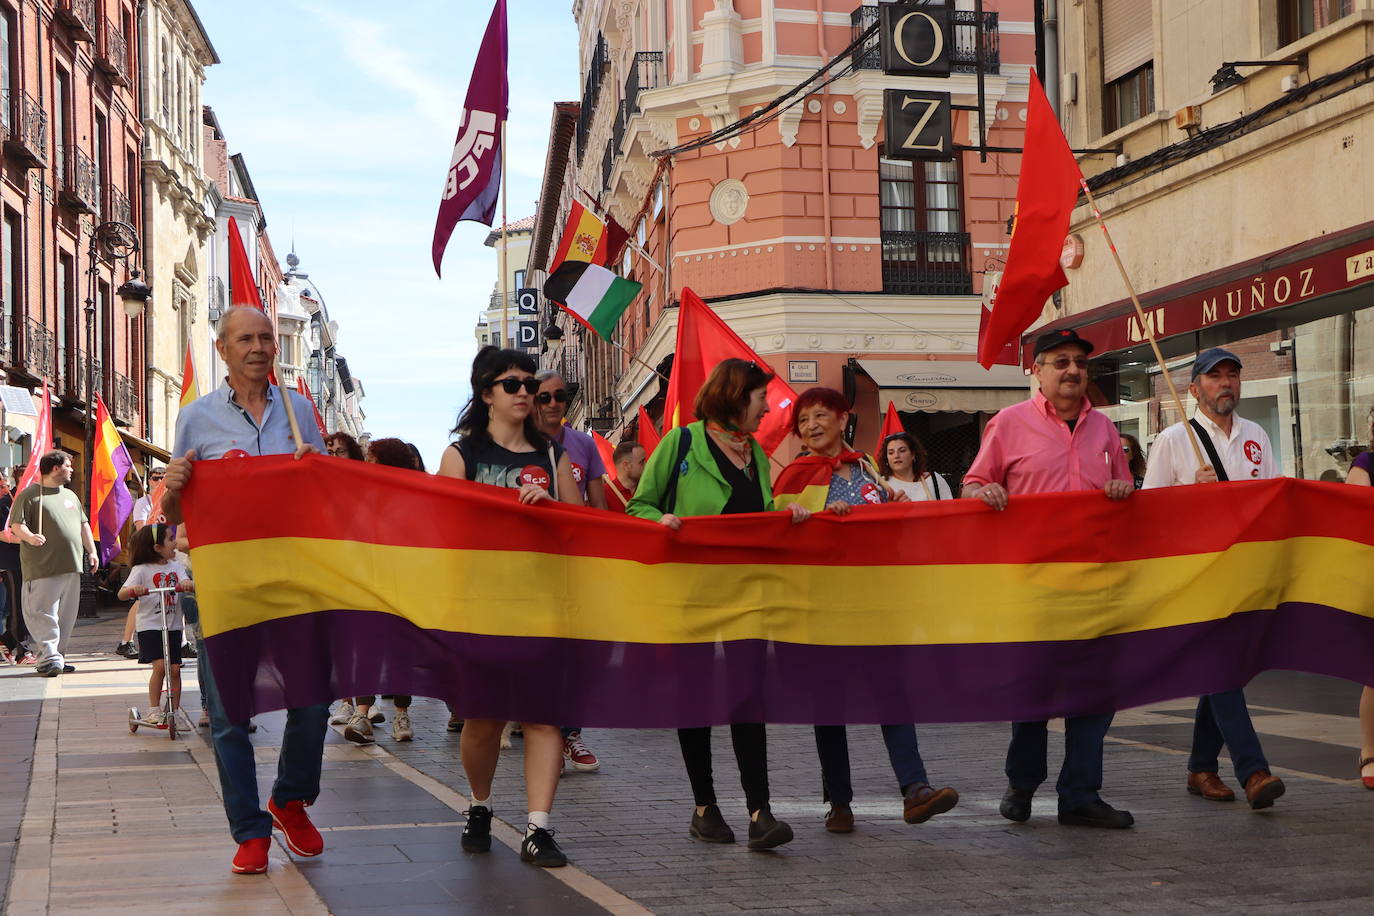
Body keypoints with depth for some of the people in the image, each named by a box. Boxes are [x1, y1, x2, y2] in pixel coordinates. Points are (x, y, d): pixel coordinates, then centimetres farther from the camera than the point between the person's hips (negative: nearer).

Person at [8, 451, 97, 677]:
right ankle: (49, 658, -10)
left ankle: (57, 657, 15)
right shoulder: (29, 494, -2)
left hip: (71, 566, 7)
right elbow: (16, 524, -10)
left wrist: (91, 552, 17)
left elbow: (83, 525, 24)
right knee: (44, 616, -9)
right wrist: (29, 537, -29)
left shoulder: (70, 495, 21)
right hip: (43, 569, -7)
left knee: (66, 616, 8)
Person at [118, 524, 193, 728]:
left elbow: (186, 582, -4)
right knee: (160, 665, -15)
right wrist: (133, 590, -31)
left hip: (173, 626, 4)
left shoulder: (176, 566, 10)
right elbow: (122, 594, -9)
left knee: (174, 669, 1)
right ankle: (153, 710, -5)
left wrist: (187, 585, -28)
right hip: (150, 626, -4)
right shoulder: (142, 570, -3)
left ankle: (175, 711, 11)